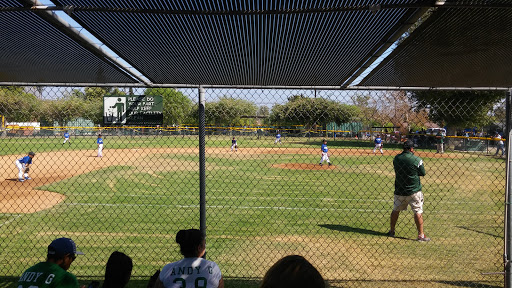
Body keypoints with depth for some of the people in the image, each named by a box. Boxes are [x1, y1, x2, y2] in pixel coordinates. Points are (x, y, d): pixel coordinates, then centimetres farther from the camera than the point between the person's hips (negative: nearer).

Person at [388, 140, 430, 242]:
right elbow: (422, 173, -2)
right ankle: (420, 235, 4)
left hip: (399, 190, 4)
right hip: (414, 191, -4)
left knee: (395, 210, 16)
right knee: (418, 212, 3)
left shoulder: (396, 158, -1)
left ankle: (391, 231, 25)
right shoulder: (417, 159, -13)